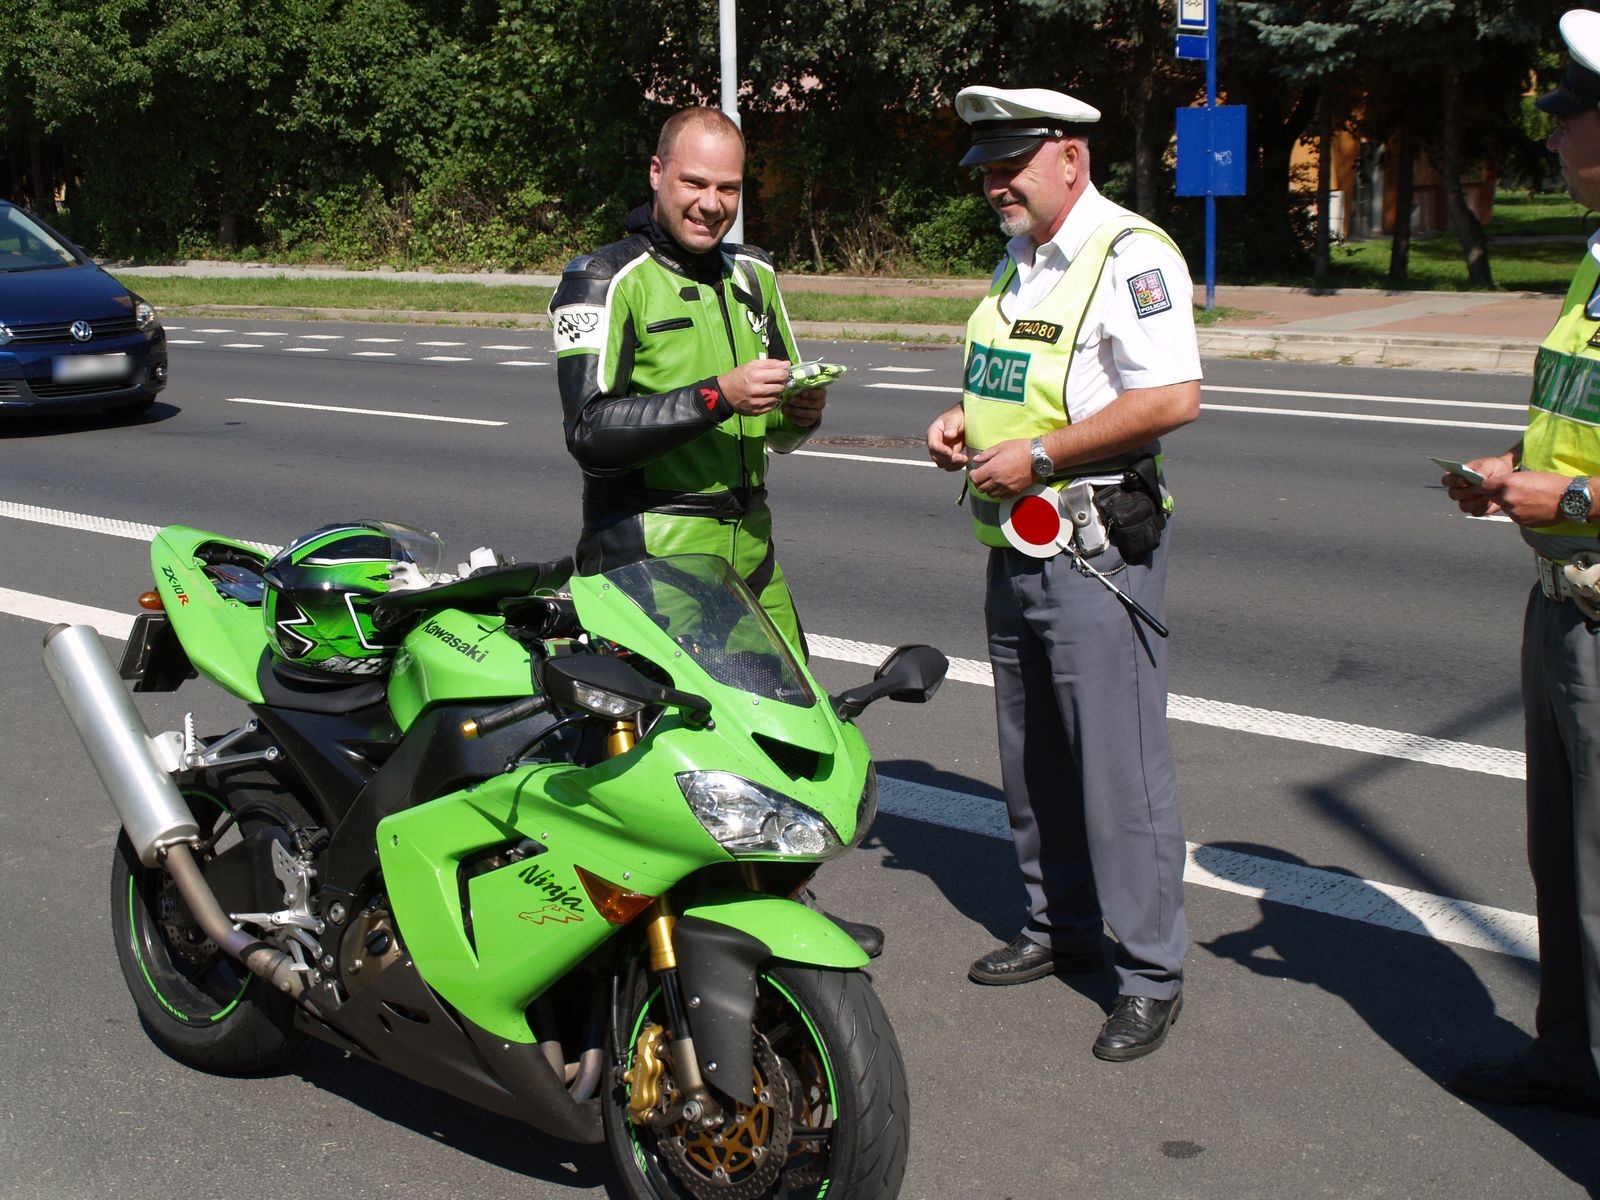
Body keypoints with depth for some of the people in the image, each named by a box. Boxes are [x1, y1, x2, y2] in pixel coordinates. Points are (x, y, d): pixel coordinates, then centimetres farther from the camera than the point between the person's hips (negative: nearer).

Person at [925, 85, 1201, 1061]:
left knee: (1120, 767, -5)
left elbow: (1173, 396, -24)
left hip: (1099, 552, -9)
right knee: (1033, 759, 16)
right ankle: (1061, 928, 31)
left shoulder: (1130, 255, -14)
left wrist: (1038, 454, -22)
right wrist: (964, 419, 7)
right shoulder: (1020, 262, 16)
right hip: (1016, 550, 9)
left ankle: (1152, 973, 6)